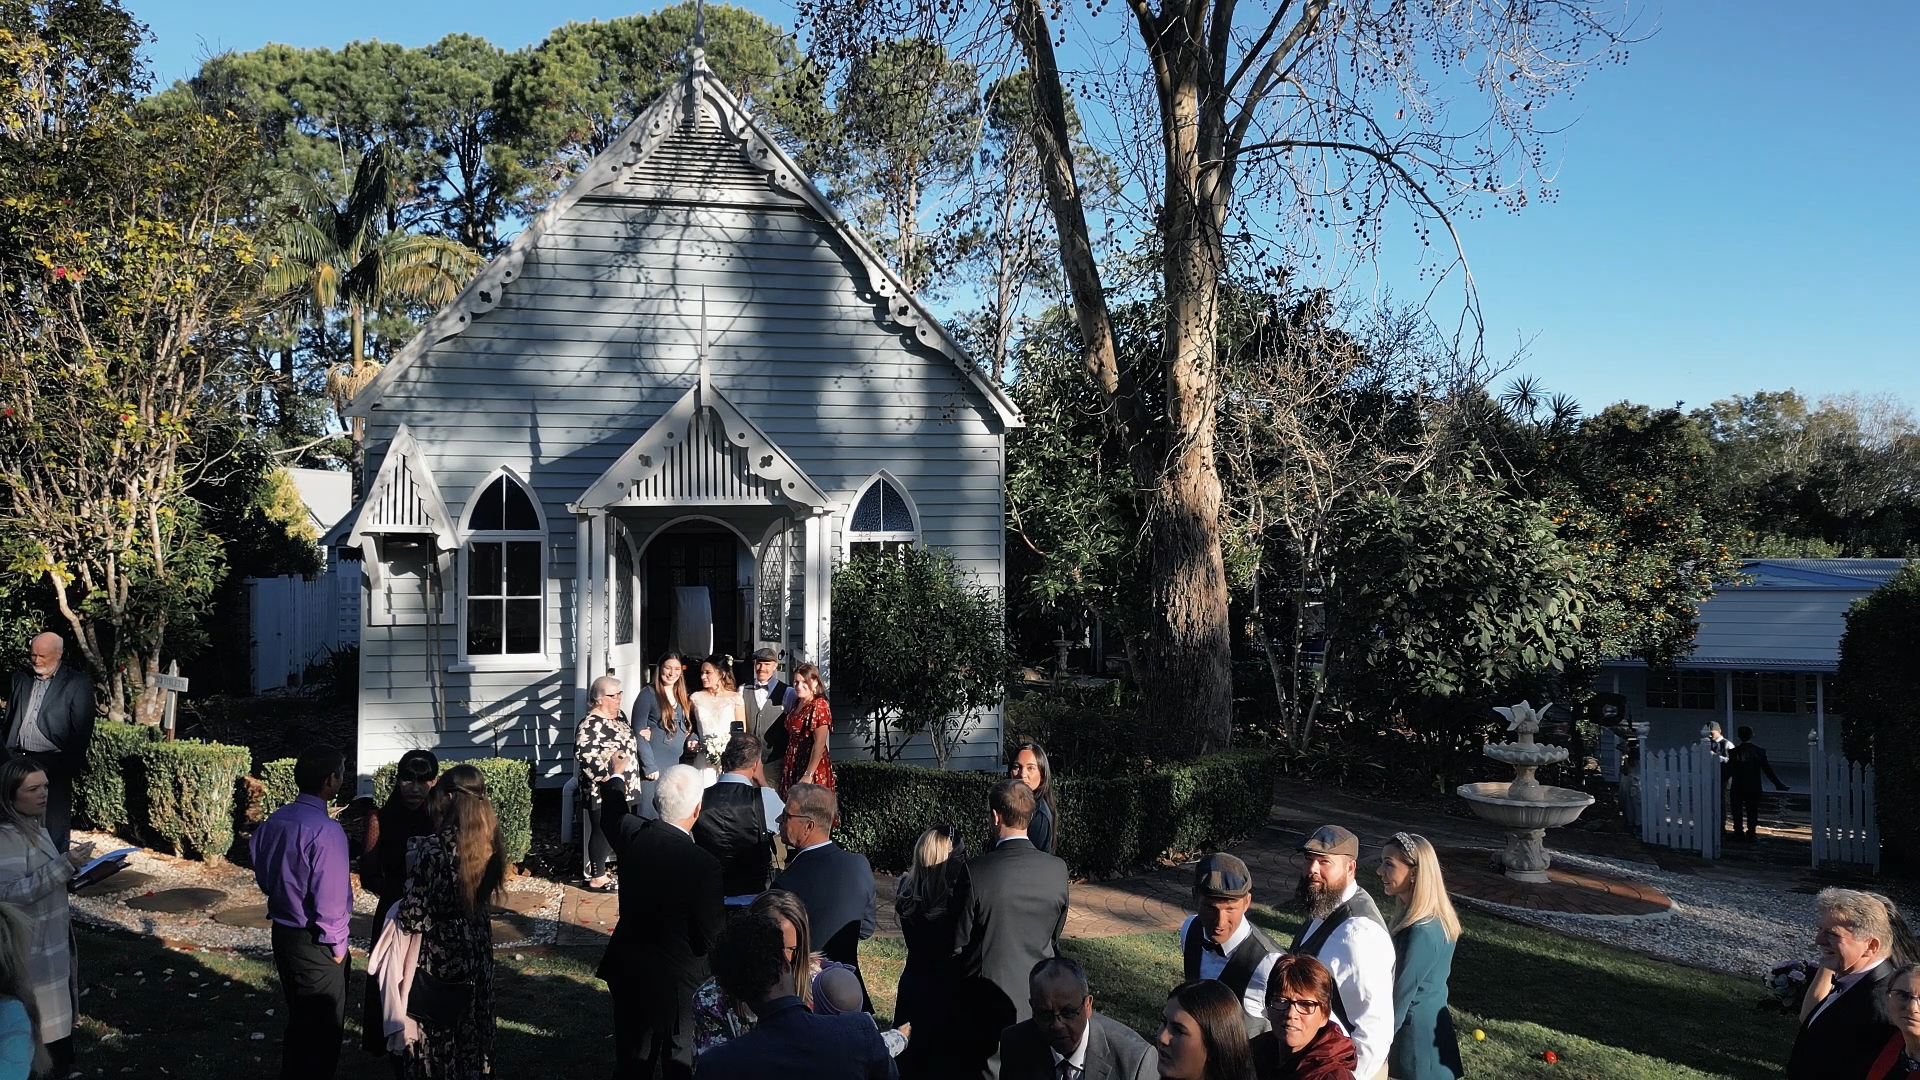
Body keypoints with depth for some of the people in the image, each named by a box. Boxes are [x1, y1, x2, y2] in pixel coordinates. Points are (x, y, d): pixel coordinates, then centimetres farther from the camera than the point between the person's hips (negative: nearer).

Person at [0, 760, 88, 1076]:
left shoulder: (34, 827, 10)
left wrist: (72, 869, 9)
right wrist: (65, 865, -30)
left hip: (54, 940, 9)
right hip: (33, 948, -9)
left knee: (58, 1021, 16)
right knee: (45, 1029, -4)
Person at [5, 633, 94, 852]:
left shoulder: (78, 684, -3)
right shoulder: (21, 679, 14)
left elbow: (82, 729, -6)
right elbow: (9, 720, 17)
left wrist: (73, 766, -11)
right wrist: (7, 756, 8)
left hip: (54, 765, -5)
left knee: (54, 827, -1)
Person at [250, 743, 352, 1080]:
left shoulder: (274, 821, -1)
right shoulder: (326, 831, -25)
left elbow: (262, 874, 11)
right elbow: (330, 899, -23)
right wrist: (337, 945, -10)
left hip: (282, 934, 8)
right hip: (313, 945, -8)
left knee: (299, 1019, 24)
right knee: (323, 1028, 9)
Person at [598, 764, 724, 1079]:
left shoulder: (630, 833, -13)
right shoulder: (704, 865, -29)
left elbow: (611, 813, 13)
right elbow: (711, 938, -20)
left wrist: (616, 779, 33)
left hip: (627, 971, 5)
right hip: (677, 982, -5)